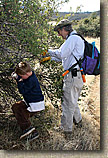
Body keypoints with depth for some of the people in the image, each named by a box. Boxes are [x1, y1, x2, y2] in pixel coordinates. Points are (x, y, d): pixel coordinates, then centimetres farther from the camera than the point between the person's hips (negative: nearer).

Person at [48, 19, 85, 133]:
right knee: (73, 101, 23)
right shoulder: (77, 39, 22)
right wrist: (49, 58, 24)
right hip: (78, 76, 10)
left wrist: (49, 51, 0)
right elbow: (65, 57, 26)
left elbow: (61, 54, -18)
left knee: (68, 102, 1)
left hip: (73, 76, -10)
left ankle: (66, 127, 13)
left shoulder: (73, 38, -10)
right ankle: (78, 121, 38)